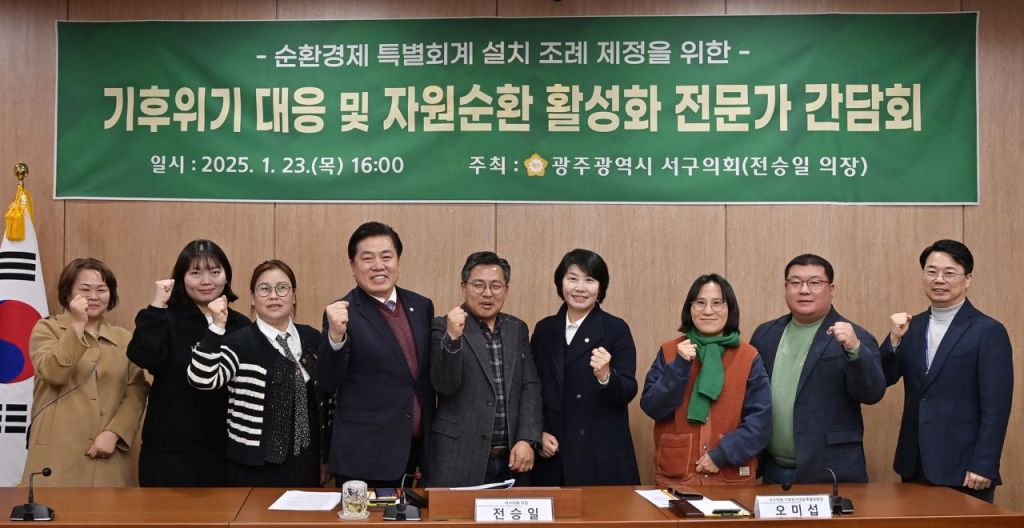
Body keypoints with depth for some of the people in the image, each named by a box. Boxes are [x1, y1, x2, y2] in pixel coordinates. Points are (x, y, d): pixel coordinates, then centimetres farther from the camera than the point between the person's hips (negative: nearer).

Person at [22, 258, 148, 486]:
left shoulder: (124, 338, 13)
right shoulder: (47, 328, 7)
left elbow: (137, 390, 3)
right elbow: (52, 374, -11)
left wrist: (114, 433, -10)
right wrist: (77, 325, -13)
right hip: (58, 451, -2)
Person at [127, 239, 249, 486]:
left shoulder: (241, 325, 7)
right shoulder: (167, 319, -2)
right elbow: (143, 357, -21)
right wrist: (156, 307, -20)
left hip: (224, 449, 3)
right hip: (170, 450, -3)